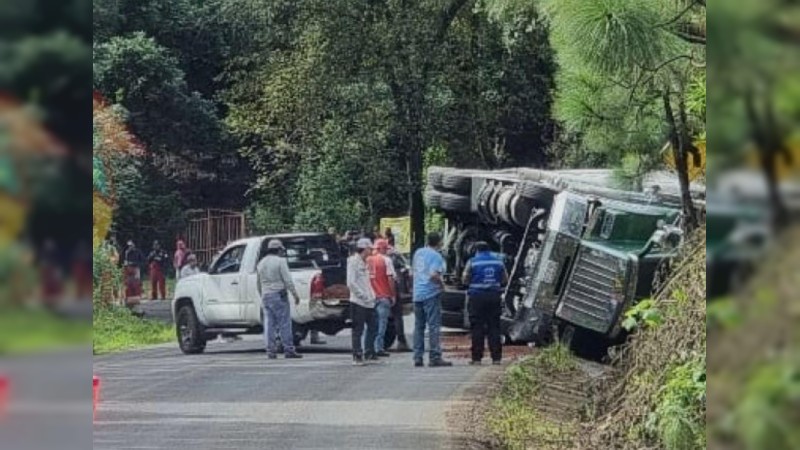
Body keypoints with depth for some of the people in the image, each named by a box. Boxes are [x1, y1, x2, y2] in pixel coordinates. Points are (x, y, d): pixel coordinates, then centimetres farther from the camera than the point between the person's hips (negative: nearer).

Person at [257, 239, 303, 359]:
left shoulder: (261, 264, 14)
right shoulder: (280, 261, -6)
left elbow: (259, 284, 19)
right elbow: (288, 280, -12)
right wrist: (295, 294, -8)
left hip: (266, 296, 6)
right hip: (278, 295, -6)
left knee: (269, 324, 5)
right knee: (285, 323, -4)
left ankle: (271, 350, 2)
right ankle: (288, 350, -6)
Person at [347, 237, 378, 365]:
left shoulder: (364, 263, 17)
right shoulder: (353, 261, -10)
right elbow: (351, 283, -17)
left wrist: (372, 296, 10)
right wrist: (363, 296, -18)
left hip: (369, 302, 9)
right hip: (358, 302, -9)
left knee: (372, 328, 10)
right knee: (358, 330, -5)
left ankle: (369, 353, 18)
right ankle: (357, 356, -2)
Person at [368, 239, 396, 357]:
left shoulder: (368, 260, 6)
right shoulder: (386, 260, -8)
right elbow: (390, 278, -11)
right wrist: (393, 294, -3)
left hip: (371, 296, 5)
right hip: (384, 296, -5)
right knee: (382, 322, -2)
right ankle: (379, 348, -4)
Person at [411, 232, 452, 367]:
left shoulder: (418, 253, 11)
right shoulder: (436, 256, -11)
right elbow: (434, 275, -23)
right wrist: (442, 284, -7)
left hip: (417, 294, 7)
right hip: (431, 294, -7)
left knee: (419, 326, 11)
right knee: (434, 326, -6)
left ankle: (417, 358, 11)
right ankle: (435, 357, -10)